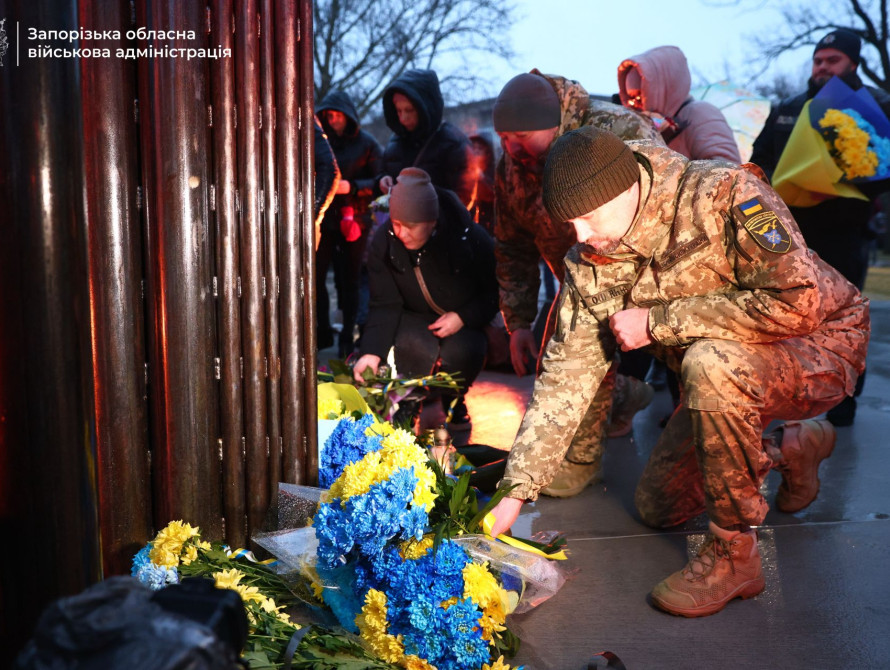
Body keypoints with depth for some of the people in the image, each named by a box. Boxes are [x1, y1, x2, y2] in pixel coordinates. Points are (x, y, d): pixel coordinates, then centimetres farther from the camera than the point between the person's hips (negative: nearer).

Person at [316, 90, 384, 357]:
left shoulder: (366, 143, 0)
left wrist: (351, 187, -17)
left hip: (354, 221, -2)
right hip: (323, 219, 2)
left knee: (349, 281, 4)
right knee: (315, 276, -3)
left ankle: (347, 337, 15)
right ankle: (322, 332, 13)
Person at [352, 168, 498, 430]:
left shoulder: (470, 238, -23)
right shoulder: (383, 243, -16)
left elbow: (496, 291, -10)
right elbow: (385, 305, -14)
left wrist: (463, 317, -25)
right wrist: (372, 352, -28)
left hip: (465, 322, -1)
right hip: (417, 319, 1)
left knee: (459, 352, -33)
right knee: (412, 345, -34)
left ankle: (454, 403, 2)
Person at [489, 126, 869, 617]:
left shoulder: (726, 194, -28)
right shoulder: (592, 264, -11)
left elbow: (797, 304, -35)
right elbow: (566, 377, -9)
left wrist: (657, 322, -30)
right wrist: (515, 490, -14)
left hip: (823, 344, -6)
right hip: (732, 377, 7)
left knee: (710, 363, -39)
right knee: (657, 508, 10)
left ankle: (733, 553, -20)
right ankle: (794, 448, 29)